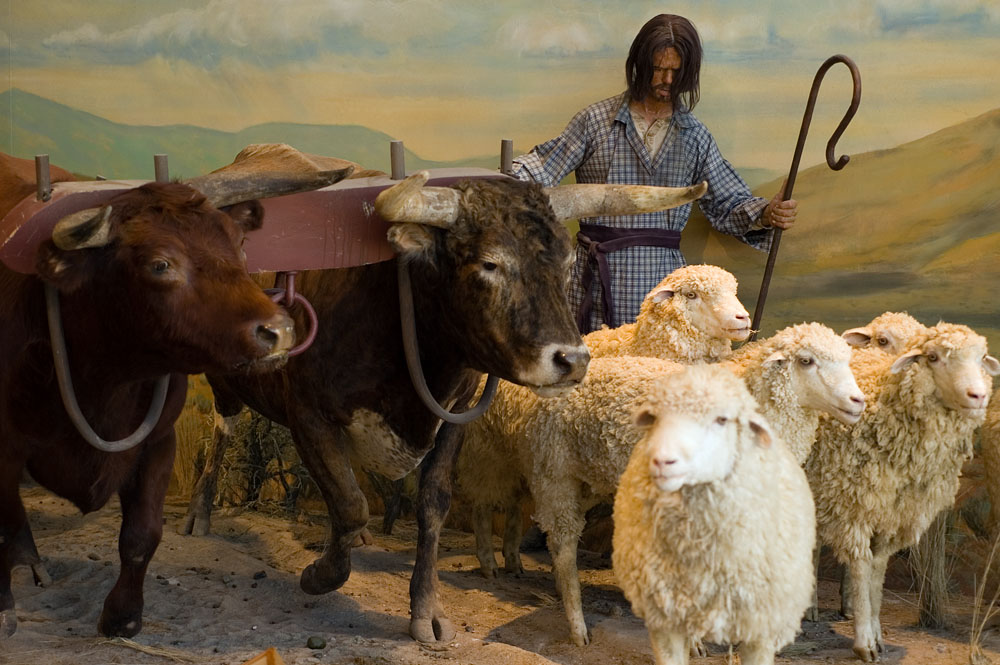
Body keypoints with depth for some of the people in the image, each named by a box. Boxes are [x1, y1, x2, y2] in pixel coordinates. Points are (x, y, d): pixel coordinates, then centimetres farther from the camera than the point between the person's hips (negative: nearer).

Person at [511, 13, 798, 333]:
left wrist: (766, 213, -6)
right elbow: (543, 166, 1)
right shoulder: (595, 120, 4)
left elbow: (728, 203, 13)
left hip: (662, 278, 2)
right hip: (598, 279, -1)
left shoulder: (694, 135, 11)